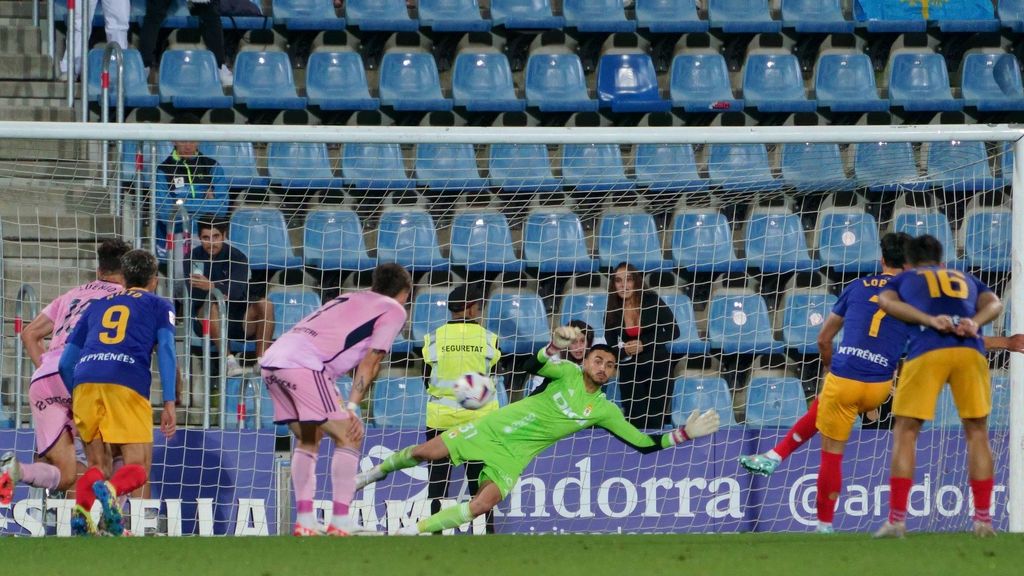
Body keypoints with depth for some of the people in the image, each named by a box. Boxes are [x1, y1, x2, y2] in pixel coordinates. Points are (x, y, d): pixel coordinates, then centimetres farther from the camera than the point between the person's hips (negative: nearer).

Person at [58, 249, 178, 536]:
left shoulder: (97, 305, 30)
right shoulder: (159, 306, 21)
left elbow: (65, 362, 28)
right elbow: (166, 350, 5)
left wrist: (75, 401, 42)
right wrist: (169, 403, -2)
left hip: (85, 382, 3)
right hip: (127, 384, -3)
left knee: (97, 466, 12)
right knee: (138, 468, -1)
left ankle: (81, 509, -18)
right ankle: (109, 490, -35)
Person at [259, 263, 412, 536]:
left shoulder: (349, 299, 31)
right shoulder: (394, 310, 11)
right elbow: (370, 362, 2)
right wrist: (352, 407, -1)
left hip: (272, 360, 8)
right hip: (303, 365, -8)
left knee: (307, 440, 21)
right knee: (349, 437, 0)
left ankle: (304, 521, 15)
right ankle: (340, 523, -5)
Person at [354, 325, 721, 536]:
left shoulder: (603, 410, 2)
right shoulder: (568, 373, -4)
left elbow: (644, 443, 3)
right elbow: (542, 364, -25)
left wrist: (685, 433, -8)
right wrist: (556, 345, -47)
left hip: (514, 456, 1)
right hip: (495, 428, -1)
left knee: (483, 505, -23)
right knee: (427, 452, -6)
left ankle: (414, 530, -11)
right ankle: (379, 470, 27)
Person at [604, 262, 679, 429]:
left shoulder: (652, 301, -9)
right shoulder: (612, 312, -3)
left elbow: (673, 331, -8)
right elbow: (611, 347, 3)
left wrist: (644, 343, -17)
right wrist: (624, 350, -20)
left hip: (657, 366, -2)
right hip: (629, 370, 2)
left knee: (655, 421, 0)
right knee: (636, 422, 0)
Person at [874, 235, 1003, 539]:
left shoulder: (903, 279, 28)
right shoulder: (967, 279, 34)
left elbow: (886, 301, 6)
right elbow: (994, 303, 14)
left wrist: (931, 320, -4)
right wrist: (975, 322, -5)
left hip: (927, 351, -2)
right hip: (970, 351, 2)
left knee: (905, 433, 6)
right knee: (977, 432, 13)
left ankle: (896, 519, -1)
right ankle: (983, 519, 9)